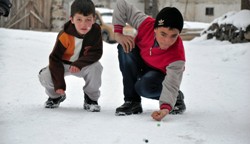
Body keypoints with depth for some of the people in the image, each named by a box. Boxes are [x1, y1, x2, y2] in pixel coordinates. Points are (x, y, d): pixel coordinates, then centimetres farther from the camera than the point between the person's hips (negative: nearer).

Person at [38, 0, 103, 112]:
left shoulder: (95, 31, -24)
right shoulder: (64, 36, -29)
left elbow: (96, 52, -22)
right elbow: (55, 58, -23)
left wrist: (79, 64, -39)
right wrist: (59, 85, -27)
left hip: (84, 64, 0)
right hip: (63, 64, 0)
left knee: (95, 68, -33)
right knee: (45, 76, -24)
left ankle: (91, 98, -4)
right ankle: (55, 96, 14)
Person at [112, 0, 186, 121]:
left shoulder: (177, 56, -38)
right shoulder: (146, 24, -32)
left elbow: (171, 85, -40)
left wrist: (165, 108, -58)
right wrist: (118, 33, -28)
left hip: (160, 74, -4)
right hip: (141, 63, 4)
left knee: (144, 87, -37)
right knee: (125, 47, -28)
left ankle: (177, 98, -2)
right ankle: (132, 101, -18)